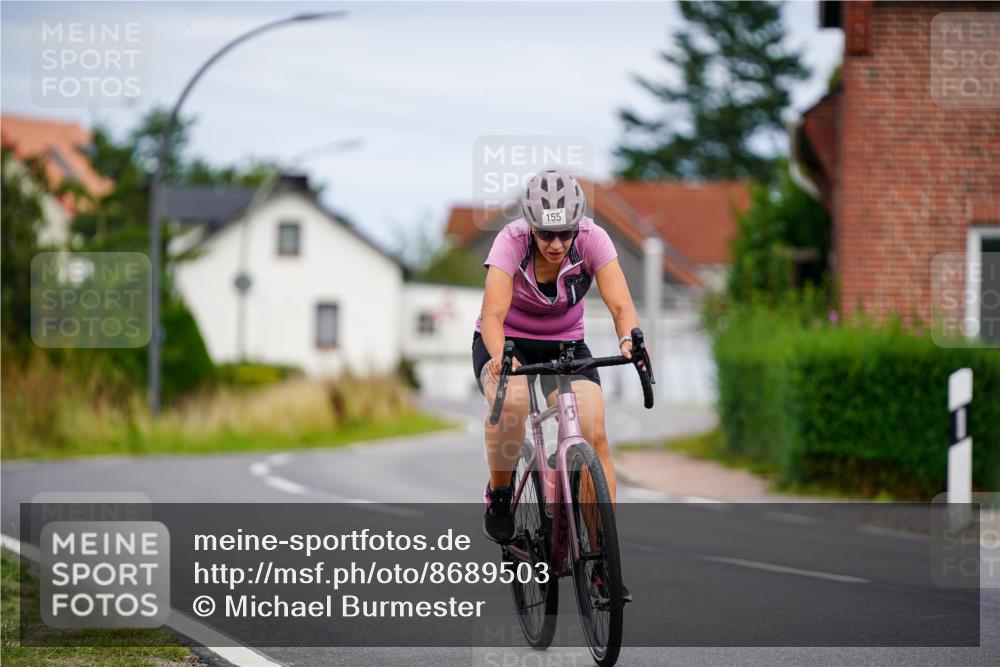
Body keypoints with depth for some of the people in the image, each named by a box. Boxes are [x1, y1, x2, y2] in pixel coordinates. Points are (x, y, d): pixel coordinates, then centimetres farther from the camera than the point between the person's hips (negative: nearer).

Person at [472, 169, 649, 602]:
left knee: (594, 435, -20)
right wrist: (499, 356, -57)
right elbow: (493, 313, -37)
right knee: (511, 401, -37)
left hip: (565, 345, 2)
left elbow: (620, 305, -30)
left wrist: (630, 340, -52)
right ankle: (499, 494, -11)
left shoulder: (592, 240, -22)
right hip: (508, 343, -2)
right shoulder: (512, 241, -27)